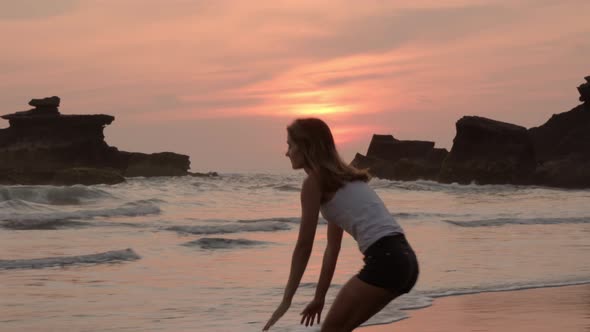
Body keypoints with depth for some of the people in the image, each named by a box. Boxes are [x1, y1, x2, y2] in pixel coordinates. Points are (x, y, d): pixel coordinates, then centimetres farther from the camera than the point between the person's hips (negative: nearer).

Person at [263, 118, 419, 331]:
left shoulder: (314, 181, -1)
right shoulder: (336, 177, 25)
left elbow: (304, 246, -2)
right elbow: (333, 247, 27)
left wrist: (286, 300, 2)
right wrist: (319, 297, 30)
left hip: (385, 261, -9)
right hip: (403, 260, 9)